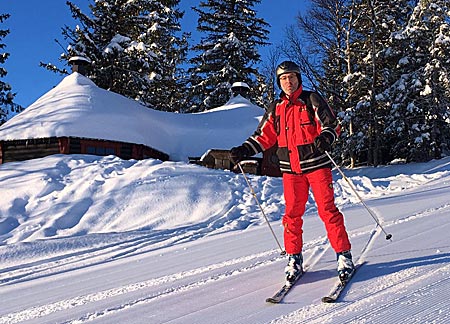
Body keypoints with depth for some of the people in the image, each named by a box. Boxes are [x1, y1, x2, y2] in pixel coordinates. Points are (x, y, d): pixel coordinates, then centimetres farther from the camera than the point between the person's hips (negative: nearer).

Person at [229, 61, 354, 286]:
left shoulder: (311, 100, 2)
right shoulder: (276, 108, 12)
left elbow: (331, 124, -3)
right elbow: (263, 136, 14)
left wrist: (325, 138, -25)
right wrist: (244, 151, 1)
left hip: (316, 164, -3)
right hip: (291, 169, 3)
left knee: (327, 210, -5)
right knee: (292, 214, 3)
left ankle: (344, 256, 7)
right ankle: (294, 260, 15)